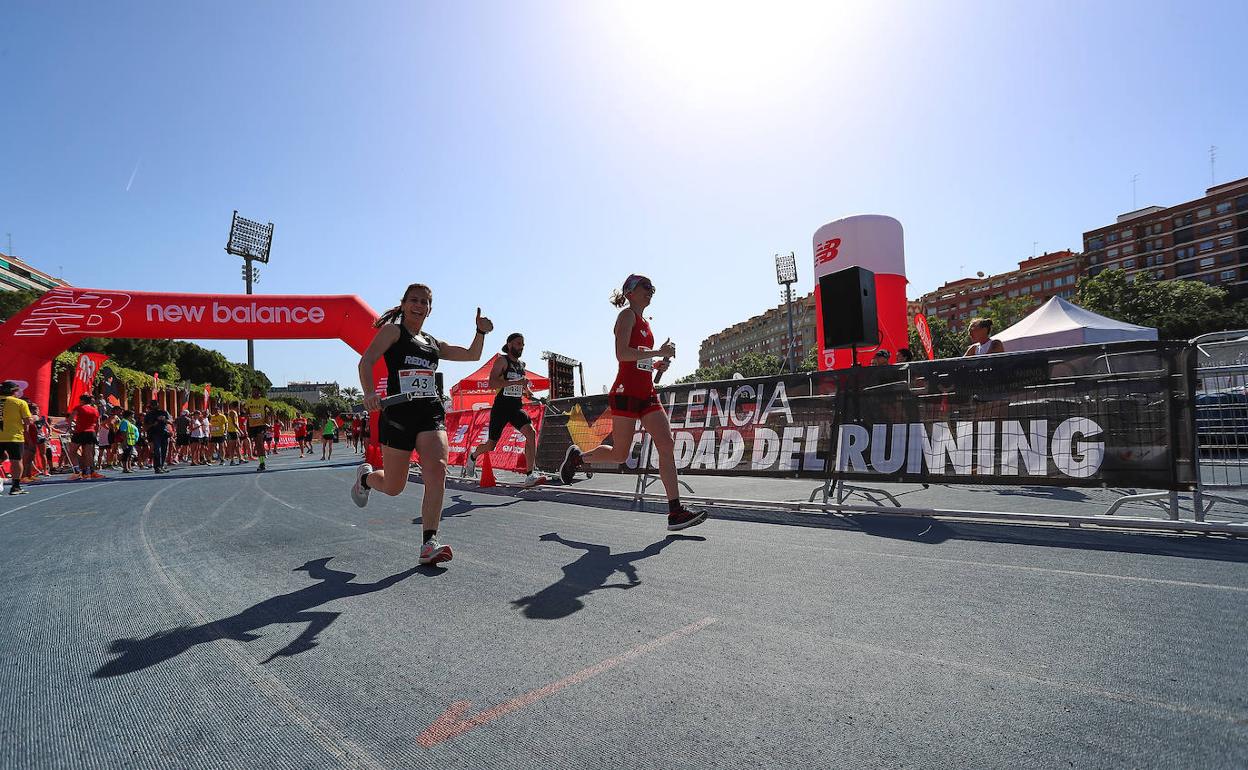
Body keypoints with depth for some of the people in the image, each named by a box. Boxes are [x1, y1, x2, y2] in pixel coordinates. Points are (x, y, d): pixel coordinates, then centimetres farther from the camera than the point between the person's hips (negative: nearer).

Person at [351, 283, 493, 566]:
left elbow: (472, 355, 27)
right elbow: (366, 361, -9)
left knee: (437, 470, -20)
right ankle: (365, 476, 44)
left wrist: (480, 332, 10)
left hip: (431, 413, 4)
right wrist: (370, 394, -26)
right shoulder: (393, 330, 4)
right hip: (398, 413, -4)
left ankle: (429, 544, -14)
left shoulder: (433, 343, 19)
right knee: (393, 487, 7)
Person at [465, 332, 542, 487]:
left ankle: (531, 475, -23)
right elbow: (491, 383, -21)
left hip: (517, 407, 5)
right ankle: (473, 456, 43)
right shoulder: (502, 360, -7)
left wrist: (527, 390, 9)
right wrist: (516, 382, -28)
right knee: (491, 445, 7)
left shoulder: (522, 364, 13)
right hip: (501, 407, -5)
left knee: (531, 433, -22)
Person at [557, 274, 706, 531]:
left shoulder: (644, 321, 21)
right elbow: (622, 354, -19)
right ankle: (578, 456, 29)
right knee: (620, 454, 0)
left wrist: (657, 365, 12)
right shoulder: (627, 315, -4)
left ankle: (675, 511, -6)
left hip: (647, 394, 8)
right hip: (626, 393, -8)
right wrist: (658, 352, -17)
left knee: (667, 445, -5)